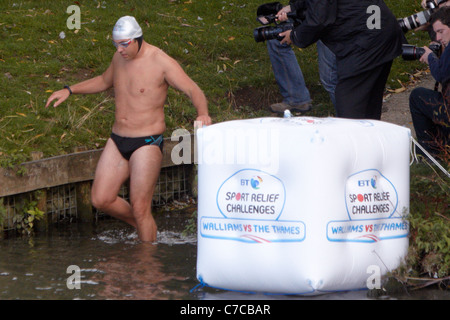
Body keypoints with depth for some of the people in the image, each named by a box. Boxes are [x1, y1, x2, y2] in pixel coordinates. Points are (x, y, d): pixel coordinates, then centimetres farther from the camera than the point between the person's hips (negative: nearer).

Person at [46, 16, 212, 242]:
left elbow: (194, 91, -21)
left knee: (140, 208, -6)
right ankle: (145, 225, 27)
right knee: (101, 200, 4)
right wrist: (69, 90, 19)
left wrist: (202, 113, -42)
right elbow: (105, 81, 28)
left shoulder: (161, 62, -15)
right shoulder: (120, 57, 6)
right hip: (117, 140, 7)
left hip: (147, 144, -7)